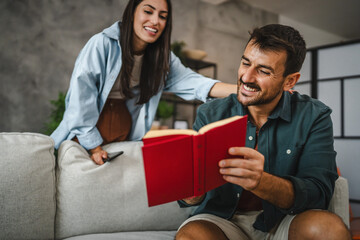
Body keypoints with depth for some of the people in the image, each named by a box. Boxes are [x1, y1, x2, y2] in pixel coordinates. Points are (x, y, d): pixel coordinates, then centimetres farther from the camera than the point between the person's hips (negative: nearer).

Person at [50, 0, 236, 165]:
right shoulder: (102, 44, -17)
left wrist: (242, 90, -27)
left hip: (123, 136, 4)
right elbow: (81, 95, -18)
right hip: (86, 138, -3)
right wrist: (94, 147, -16)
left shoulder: (162, 57, -1)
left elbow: (190, 81, -13)